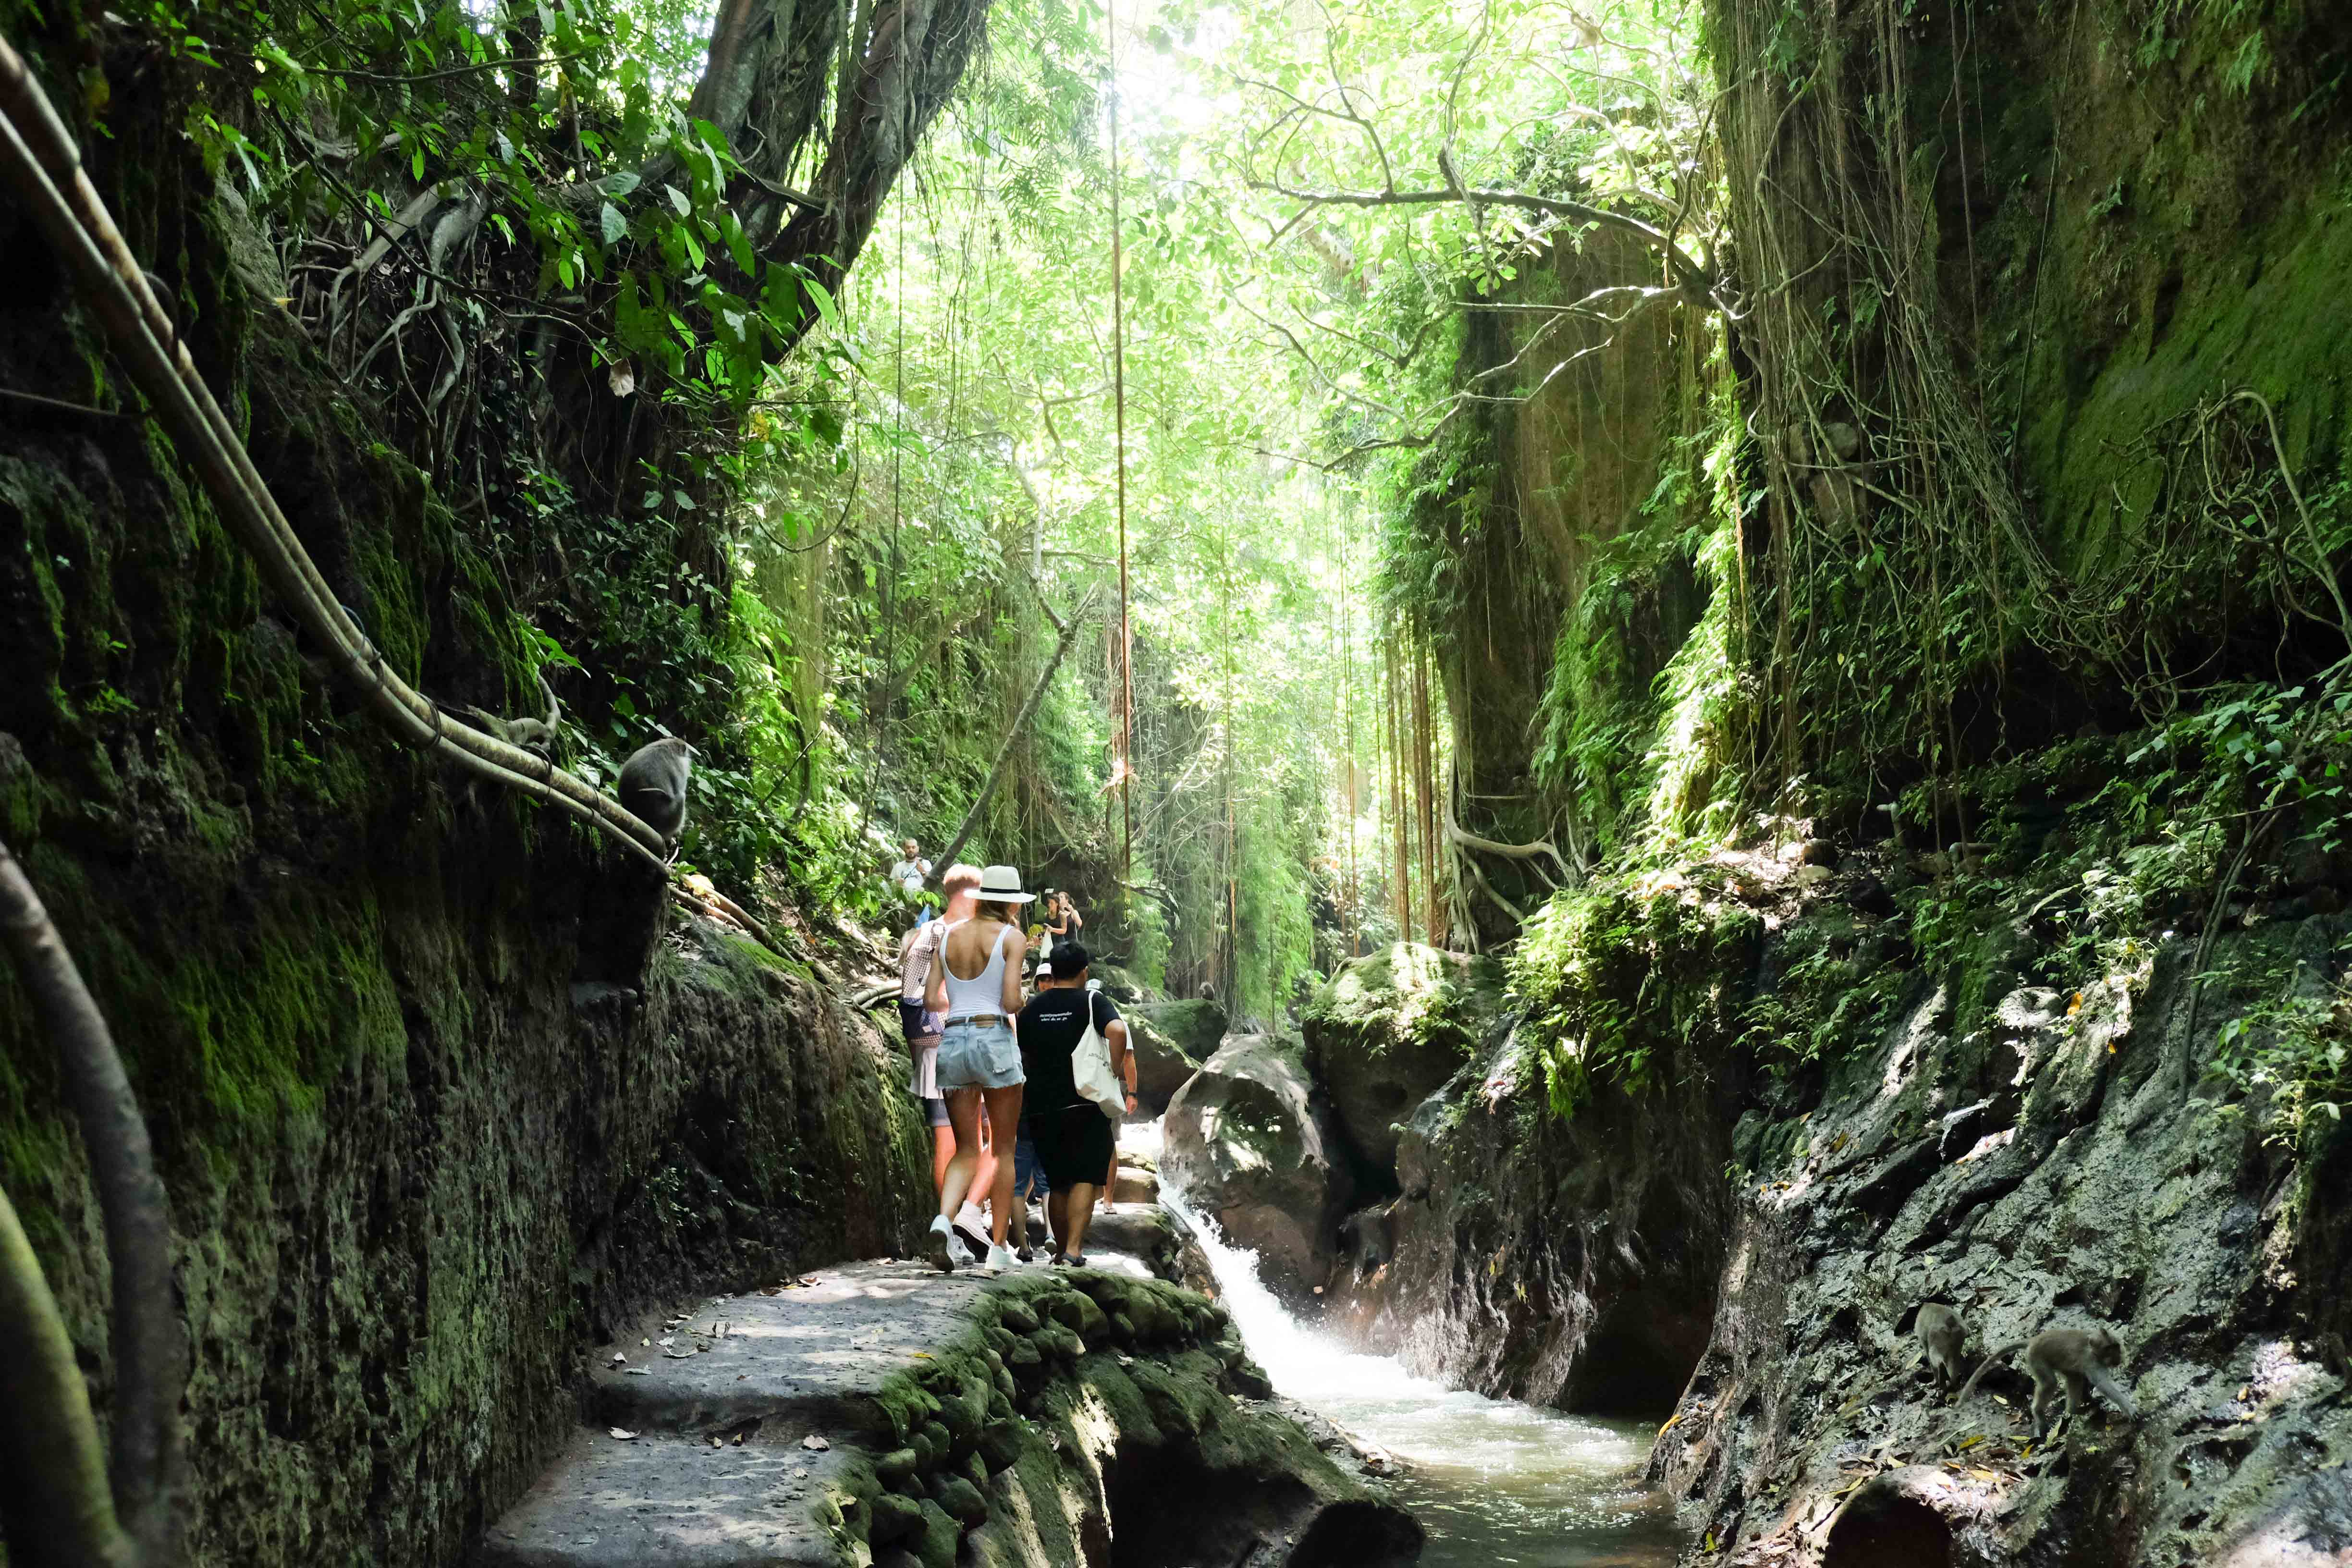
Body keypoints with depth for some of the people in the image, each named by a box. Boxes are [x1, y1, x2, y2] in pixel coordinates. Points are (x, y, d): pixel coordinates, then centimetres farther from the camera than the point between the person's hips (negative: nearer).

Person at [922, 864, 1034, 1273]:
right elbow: (1011, 1002, -12)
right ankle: (998, 1246, 9)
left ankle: (944, 1220, -17)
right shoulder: (1011, 936, -3)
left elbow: (930, 1000, 9)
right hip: (994, 1038, -4)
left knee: (966, 1150, 10)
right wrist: (1025, 1005, 10)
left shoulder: (949, 935, 11)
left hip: (953, 1041, 4)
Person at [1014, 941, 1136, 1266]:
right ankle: (1074, 1248, -14)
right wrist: (1116, 1070, -9)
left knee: (1058, 1182, 14)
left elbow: (1018, 1056, 13)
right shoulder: (1092, 1001, -2)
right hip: (1084, 1105, -4)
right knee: (1085, 1178, -1)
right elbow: (1117, 1030, -21)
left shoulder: (1033, 1008, 11)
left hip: (1041, 1107, 4)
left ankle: (1061, 1250, 18)